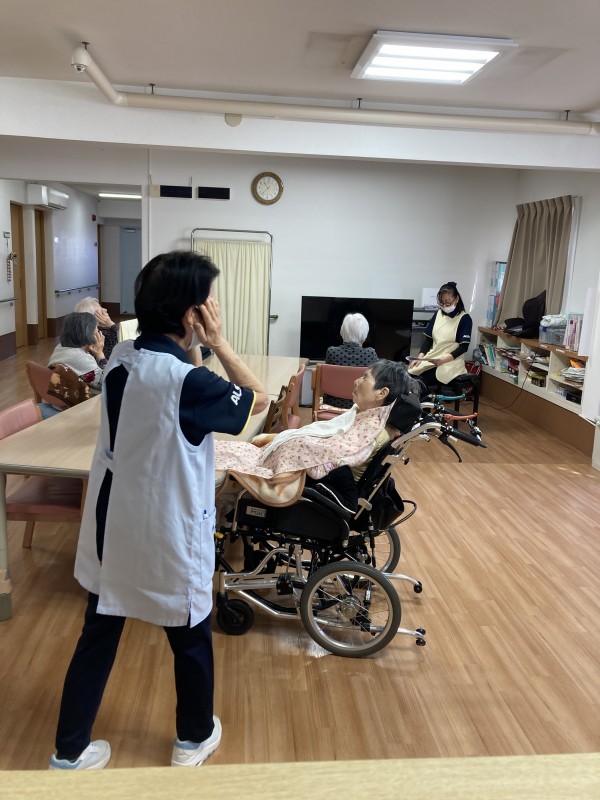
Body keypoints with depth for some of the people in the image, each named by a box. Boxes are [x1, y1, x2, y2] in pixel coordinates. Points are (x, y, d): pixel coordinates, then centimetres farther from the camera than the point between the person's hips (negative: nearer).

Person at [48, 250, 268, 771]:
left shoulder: (122, 356, -4)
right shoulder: (186, 382, -26)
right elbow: (258, 399, -11)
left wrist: (202, 346, 0)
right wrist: (218, 342, -12)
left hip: (111, 527, 7)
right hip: (169, 536, -6)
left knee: (97, 638, 19)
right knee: (191, 640, 18)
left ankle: (71, 752, 35)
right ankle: (194, 739, 40)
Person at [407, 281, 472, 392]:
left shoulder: (464, 319, -4)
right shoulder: (438, 314, 12)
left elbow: (463, 347, -9)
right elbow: (428, 338, 13)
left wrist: (443, 360, -22)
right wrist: (420, 357, -4)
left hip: (451, 362, -5)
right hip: (431, 358, 5)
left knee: (421, 382, -28)